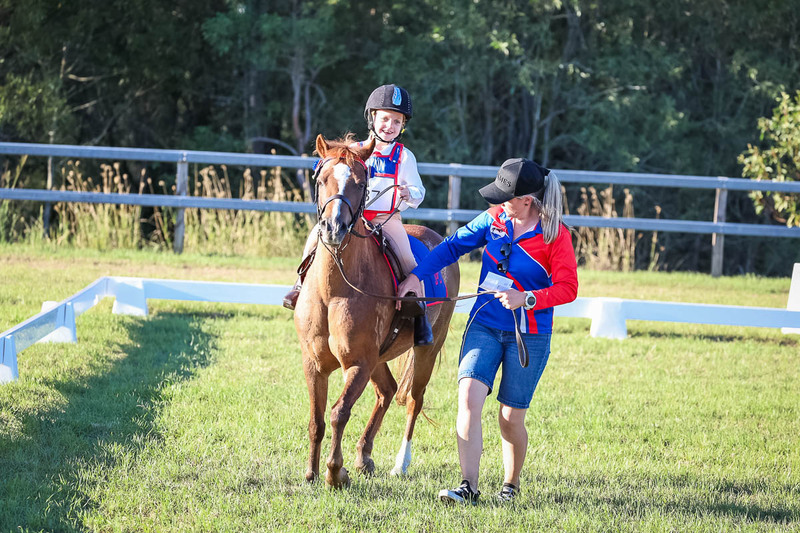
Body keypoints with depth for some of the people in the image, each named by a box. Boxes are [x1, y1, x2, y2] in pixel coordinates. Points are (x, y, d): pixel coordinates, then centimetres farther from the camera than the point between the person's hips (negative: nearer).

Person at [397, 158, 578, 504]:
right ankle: (468, 486, -18)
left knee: (510, 419, 2)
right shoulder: (495, 219, 0)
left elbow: (568, 288, -14)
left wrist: (527, 298, -28)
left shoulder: (555, 235, -12)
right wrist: (415, 276, 3)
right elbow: (453, 246, 9)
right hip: (484, 325, 3)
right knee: (468, 398, -16)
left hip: (528, 336, -3)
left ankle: (511, 484, 27)